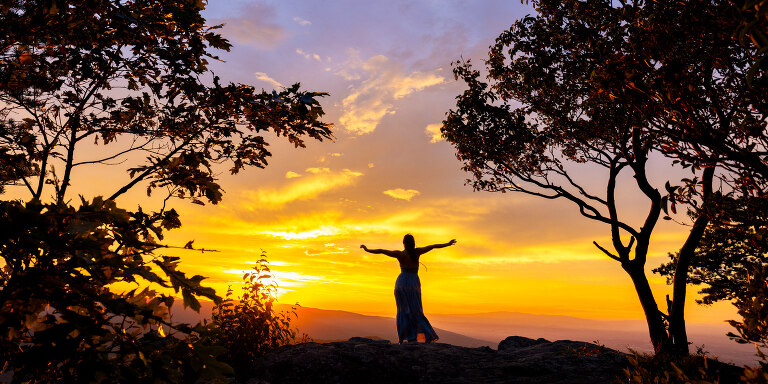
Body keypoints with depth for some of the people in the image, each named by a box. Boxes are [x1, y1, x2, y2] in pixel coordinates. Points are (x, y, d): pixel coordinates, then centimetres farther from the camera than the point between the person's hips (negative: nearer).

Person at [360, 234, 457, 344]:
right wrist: (448, 244, 10)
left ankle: (402, 339, 3)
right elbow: (433, 246, 1)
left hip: (401, 282, 1)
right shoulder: (417, 252, -3)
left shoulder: (399, 254, -4)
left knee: (403, 311, 9)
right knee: (416, 311, 5)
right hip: (414, 284, 0)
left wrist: (367, 250, 7)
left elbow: (381, 251, -3)